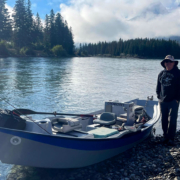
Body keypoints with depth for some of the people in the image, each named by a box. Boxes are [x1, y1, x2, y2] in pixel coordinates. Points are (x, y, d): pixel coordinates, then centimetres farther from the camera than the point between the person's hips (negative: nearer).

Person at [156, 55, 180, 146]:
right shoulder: (161, 73, 10)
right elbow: (158, 86, 16)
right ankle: (165, 137, 21)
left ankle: (170, 139, 0)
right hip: (162, 101, 5)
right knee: (164, 120, 10)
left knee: (172, 120, -6)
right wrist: (158, 96, 7)